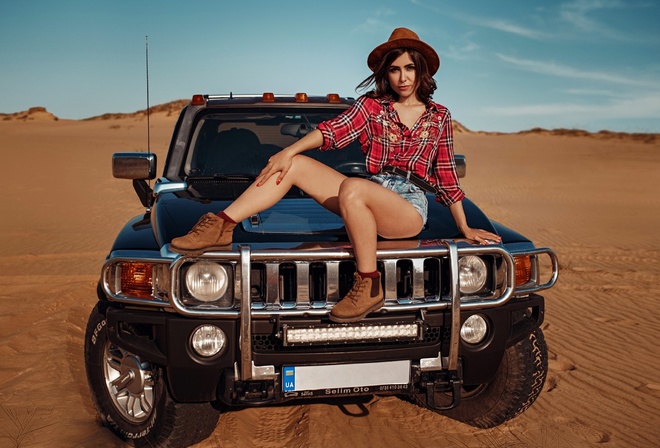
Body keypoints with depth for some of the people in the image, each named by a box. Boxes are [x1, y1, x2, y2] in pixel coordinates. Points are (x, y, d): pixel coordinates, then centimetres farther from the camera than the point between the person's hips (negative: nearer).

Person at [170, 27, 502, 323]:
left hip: (410, 207, -3)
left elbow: (447, 176, 13)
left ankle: (369, 288, -29)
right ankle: (221, 226, -23)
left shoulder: (439, 117, 10)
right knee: (295, 165, -14)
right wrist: (289, 151, -19)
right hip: (369, 198, 3)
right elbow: (334, 130, -4)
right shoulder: (372, 105, 11)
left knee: (351, 188, -36)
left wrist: (465, 229, 14)